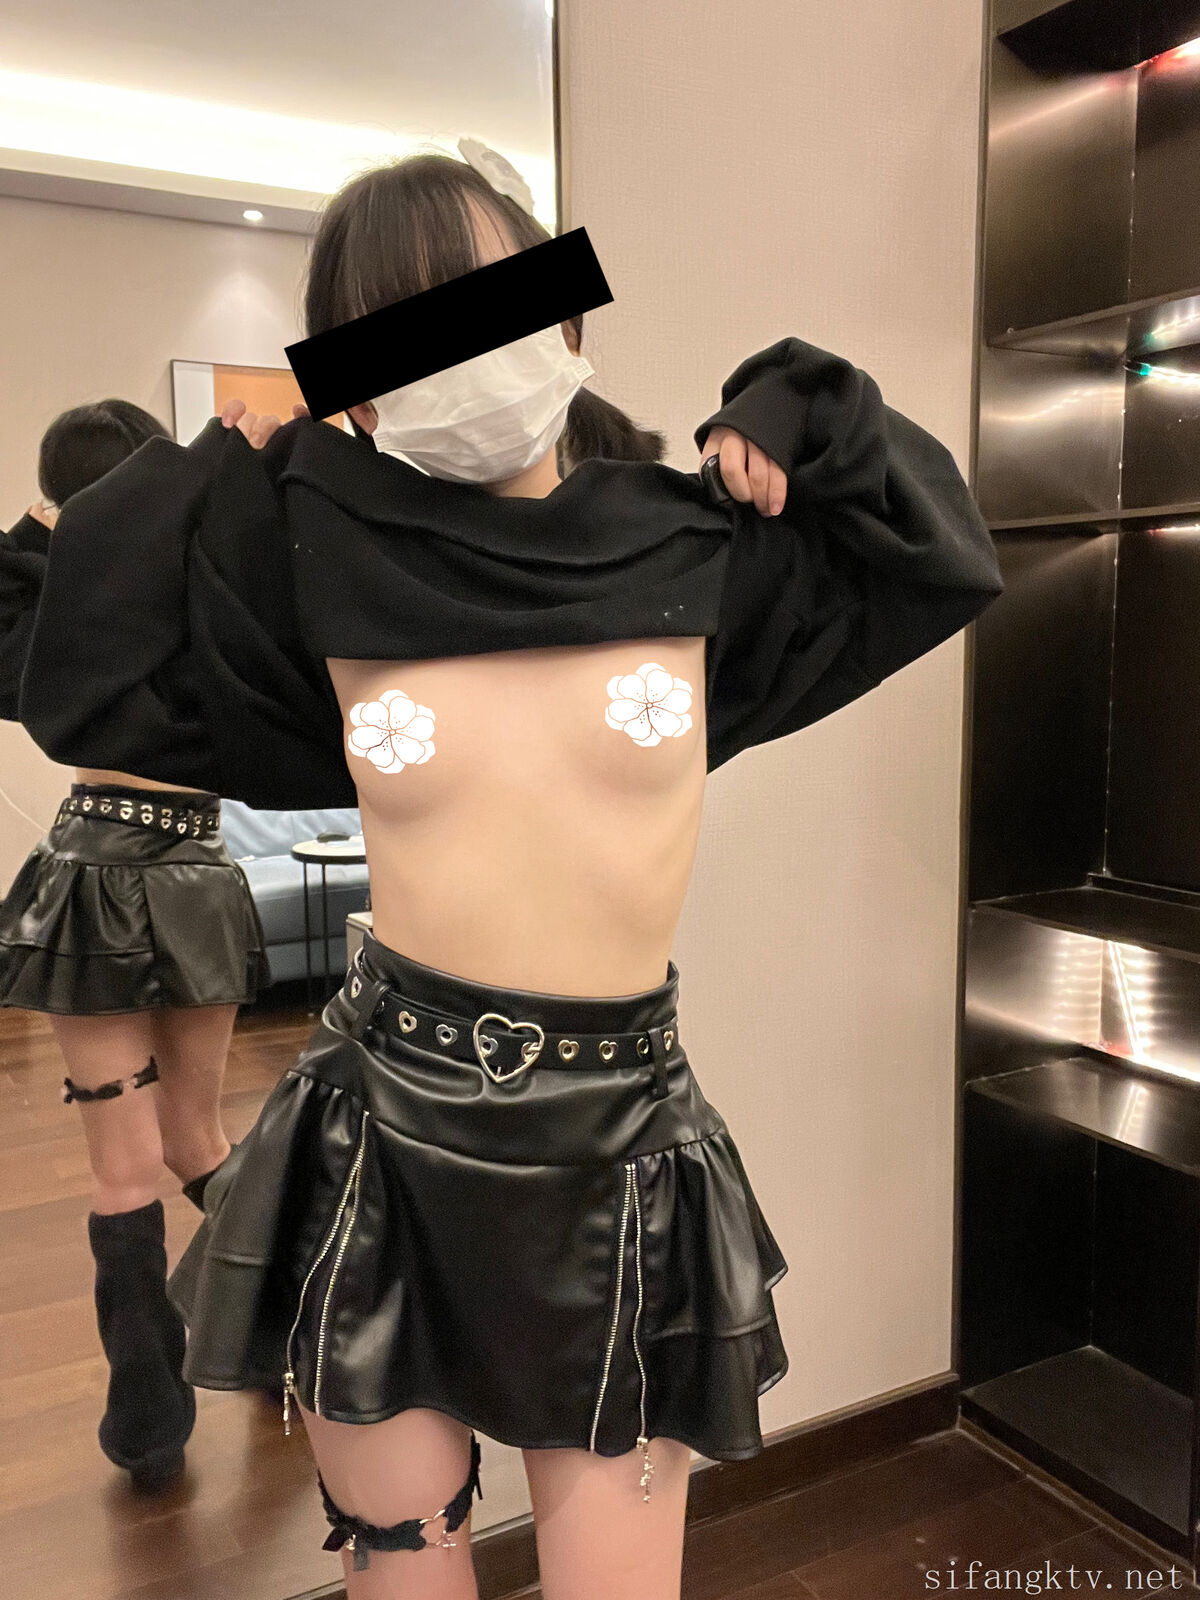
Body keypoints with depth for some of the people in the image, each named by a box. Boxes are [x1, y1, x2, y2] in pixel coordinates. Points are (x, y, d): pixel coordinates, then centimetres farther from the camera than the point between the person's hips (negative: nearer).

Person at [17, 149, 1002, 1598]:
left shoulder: (693, 545, 0)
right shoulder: (322, 565, -2)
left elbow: (945, 559, 11)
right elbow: (81, 692, 1)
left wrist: (791, 416, -2)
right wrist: (221, 470, -1)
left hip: (619, 1141, 1)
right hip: (381, 1134, 0)